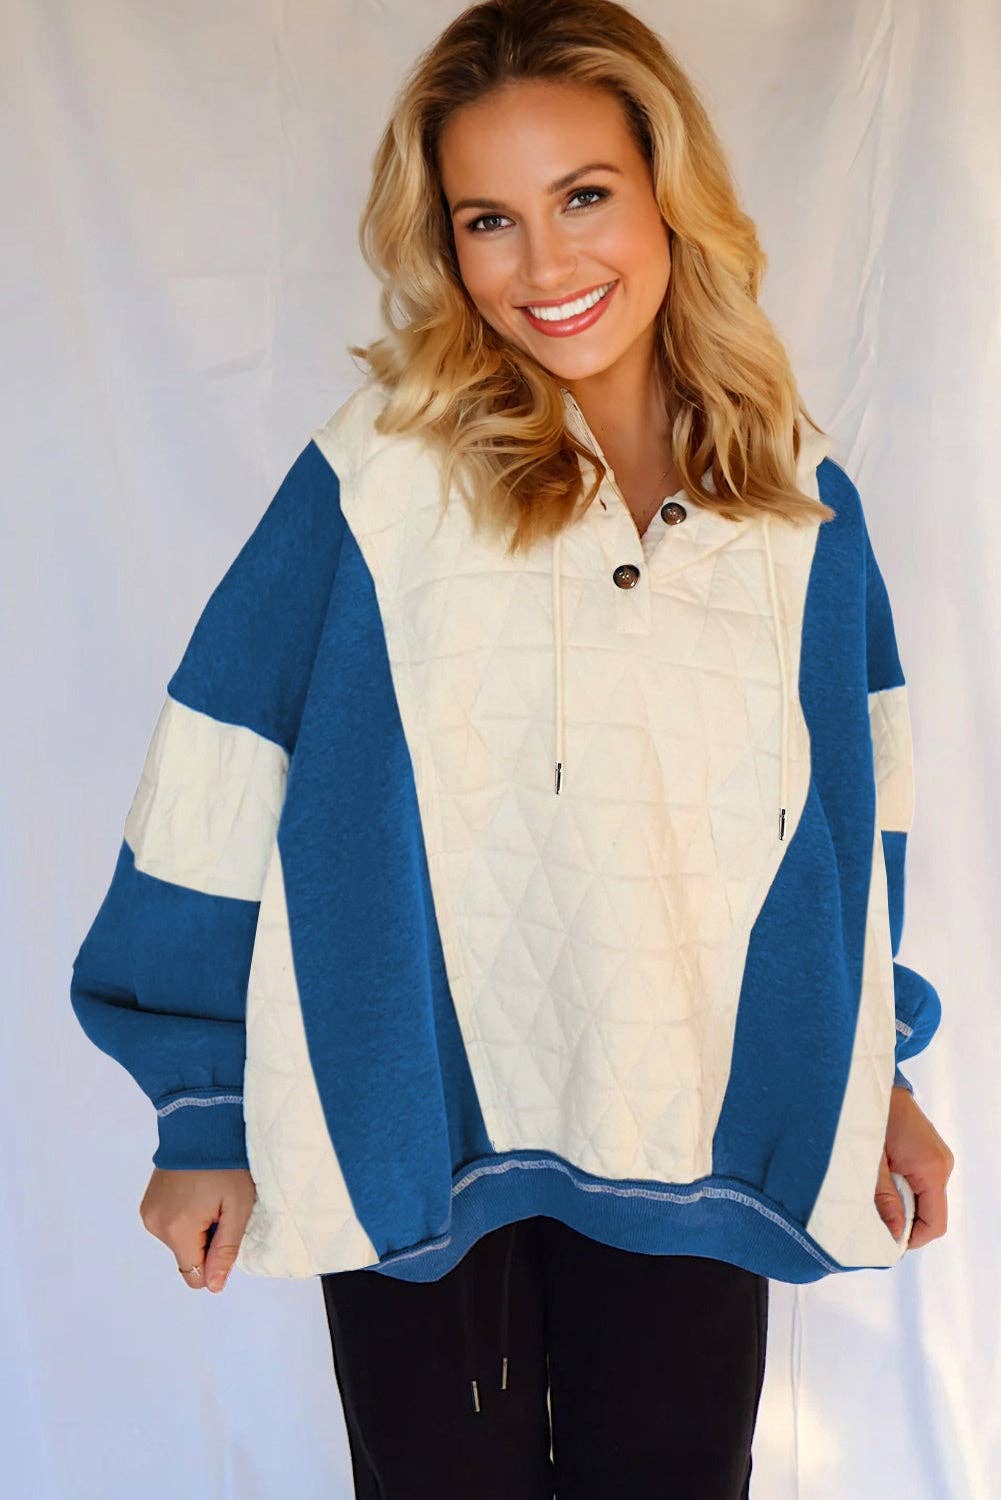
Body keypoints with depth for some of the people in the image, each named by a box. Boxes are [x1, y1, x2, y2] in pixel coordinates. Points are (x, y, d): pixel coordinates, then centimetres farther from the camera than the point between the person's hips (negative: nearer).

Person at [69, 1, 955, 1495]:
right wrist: (206, 1114, -5)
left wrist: (873, 1077, 14)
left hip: (696, 1149, 3)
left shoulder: (798, 494, -1)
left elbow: (853, 808, 9)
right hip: (421, 1144, -2)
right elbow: (220, 787, -10)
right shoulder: (383, 472, -13)